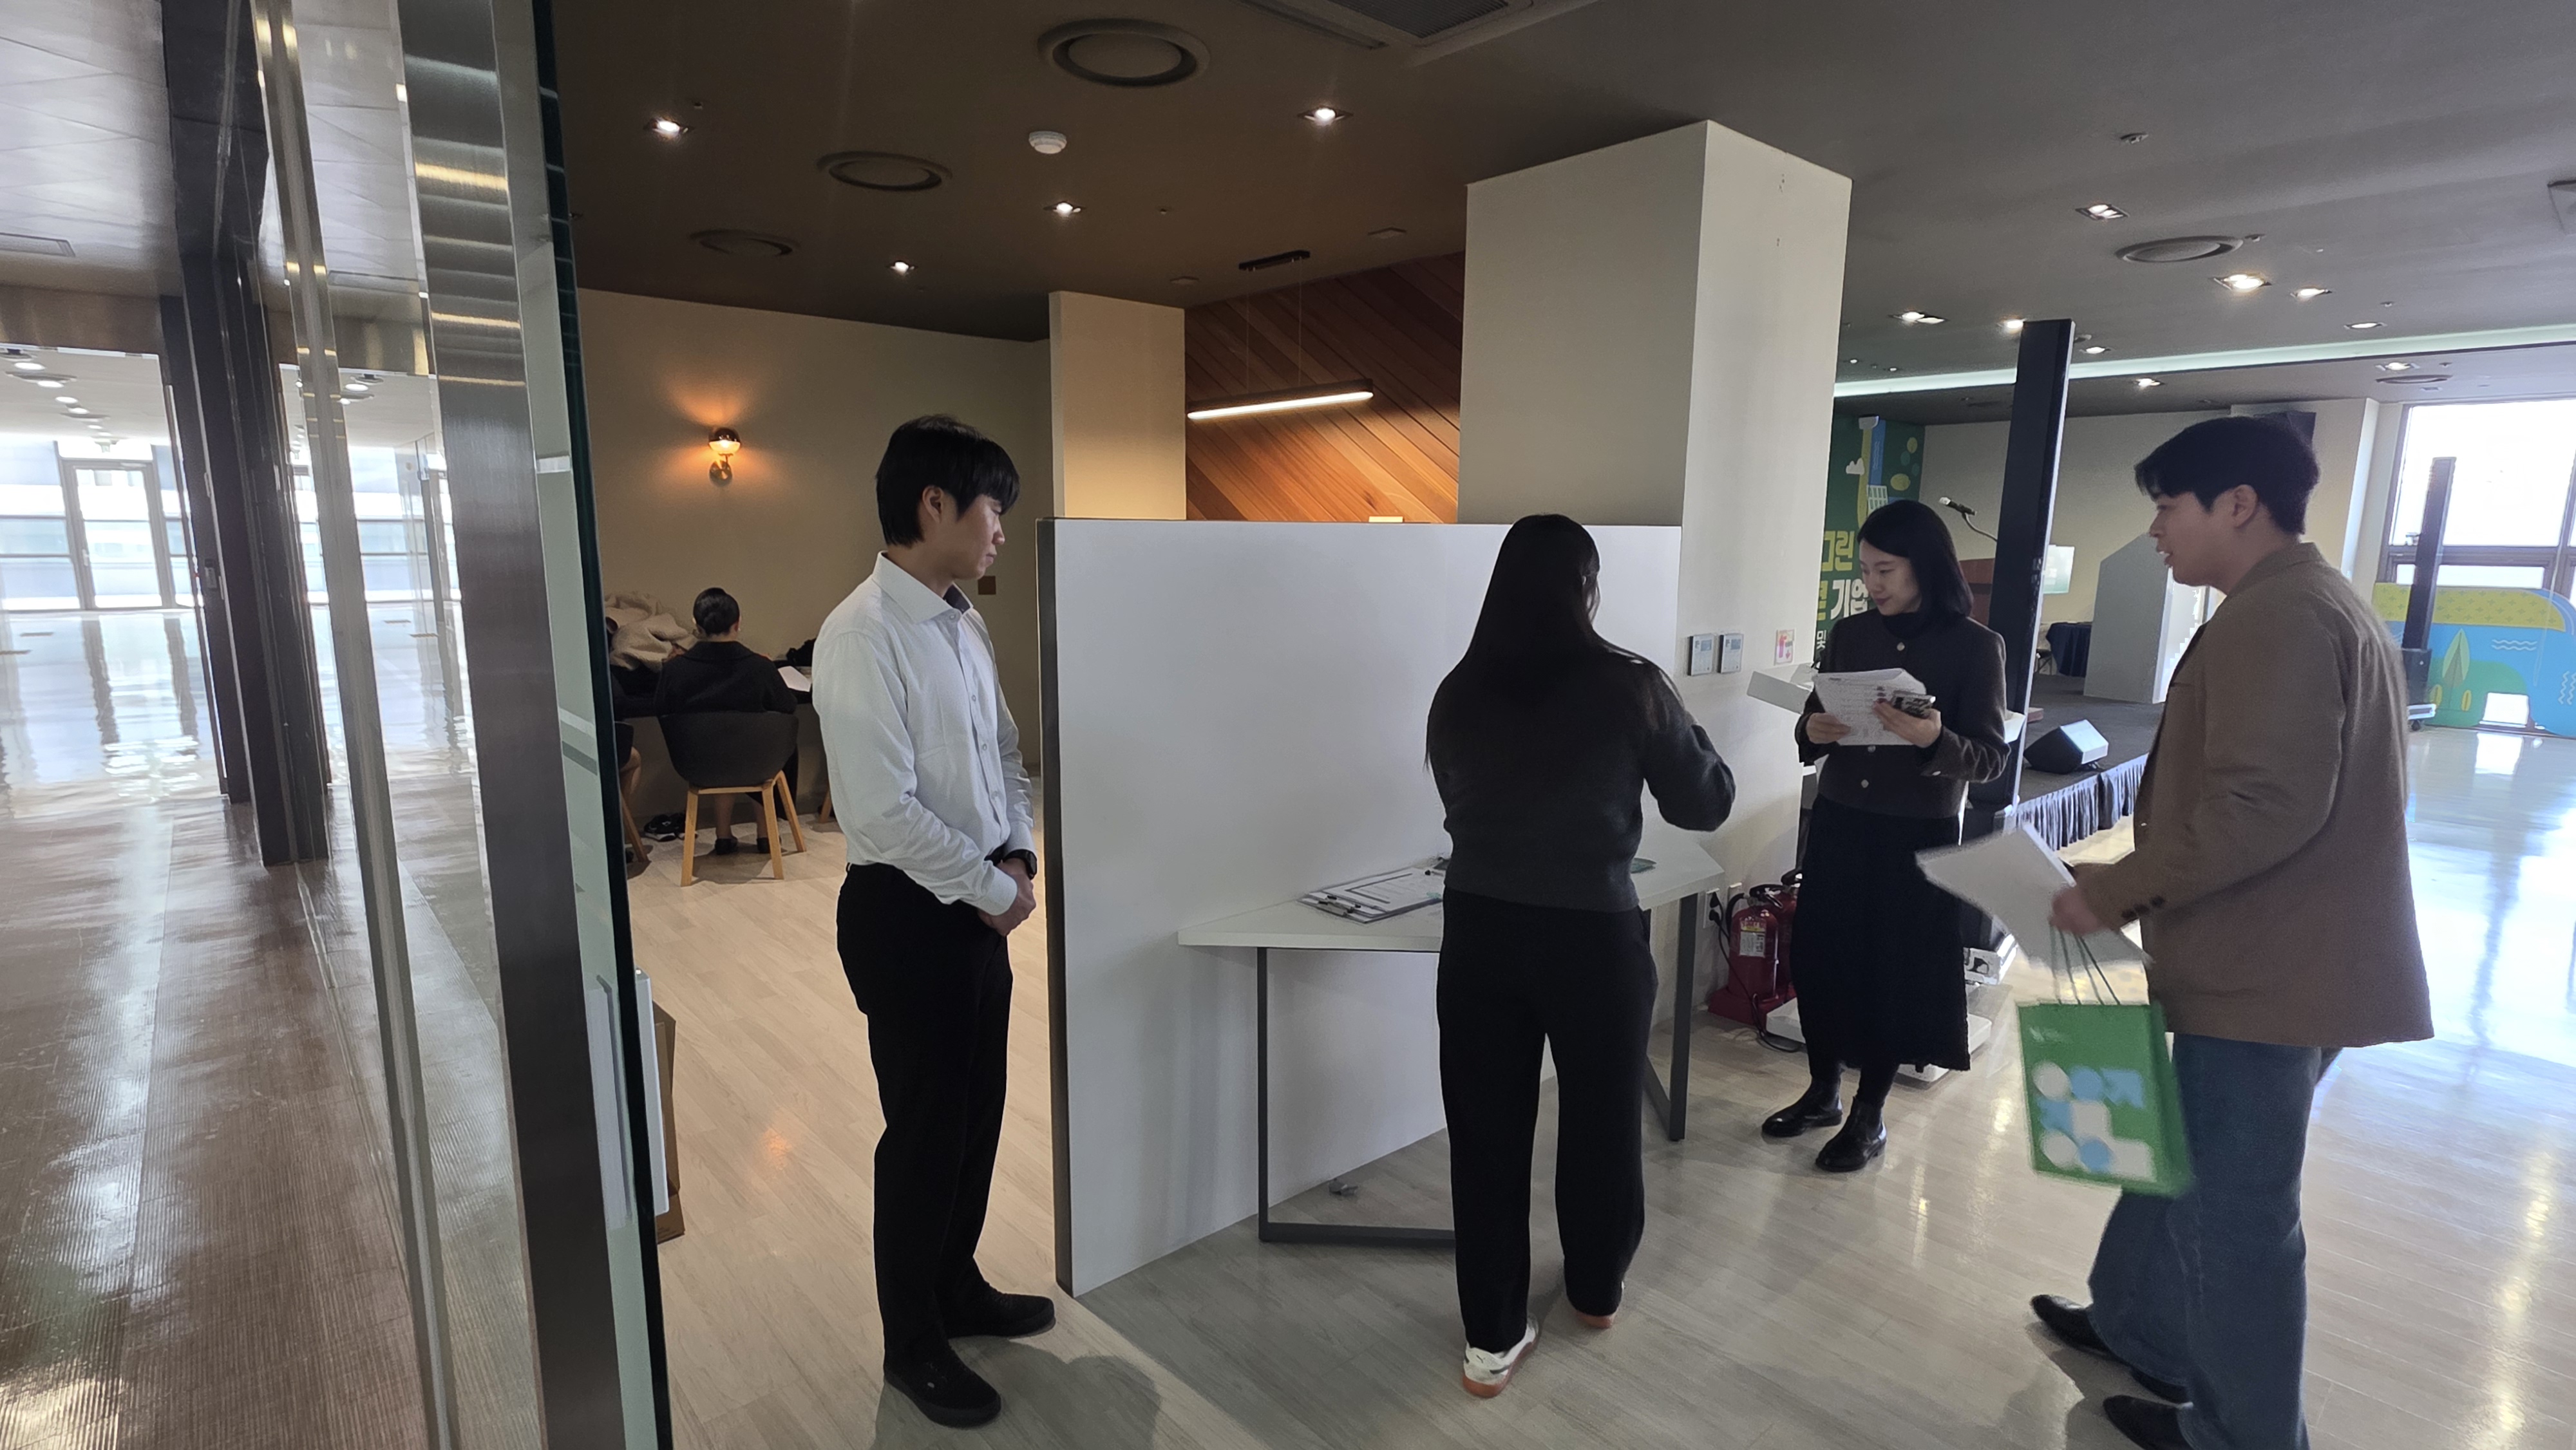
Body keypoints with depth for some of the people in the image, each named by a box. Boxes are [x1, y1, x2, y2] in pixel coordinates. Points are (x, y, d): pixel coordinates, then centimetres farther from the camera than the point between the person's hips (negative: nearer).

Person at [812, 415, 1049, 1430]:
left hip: (977, 904, 8)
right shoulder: (862, 635, -21)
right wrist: (993, 888, -15)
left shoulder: (964, 623, 6)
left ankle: (957, 1287, 43)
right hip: (908, 913, -8)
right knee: (925, 1128, 8)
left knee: (978, 1113, 20)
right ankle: (912, 1343, 31)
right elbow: (883, 813, -25)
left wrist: (1018, 856, 0)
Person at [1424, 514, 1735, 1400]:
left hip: (1479, 930, 2)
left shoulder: (1459, 693, -1)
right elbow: (1705, 805, 0)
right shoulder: (1629, 688, -10)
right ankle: (1597, 1290, 43)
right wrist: (1677, 727, 16)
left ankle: (1492, 1338, 25)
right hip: (1594, 934, -2)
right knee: (1602, 1117, 21)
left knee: (1485, 1131, 13)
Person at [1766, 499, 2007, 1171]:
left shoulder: (1976, 646, -8)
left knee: (1893, 973, 6)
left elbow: (1989, 757, -10)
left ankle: (1869, 1117, 23)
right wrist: (1812, 731, -15)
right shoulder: (1848, 635, 4)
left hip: (1919, 836, -3)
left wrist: (1934, 740, -30)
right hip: (1838, 823, 4)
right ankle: (1822, 1092, 27)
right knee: (1816, 958, 6)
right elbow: (1813, 728, 9)